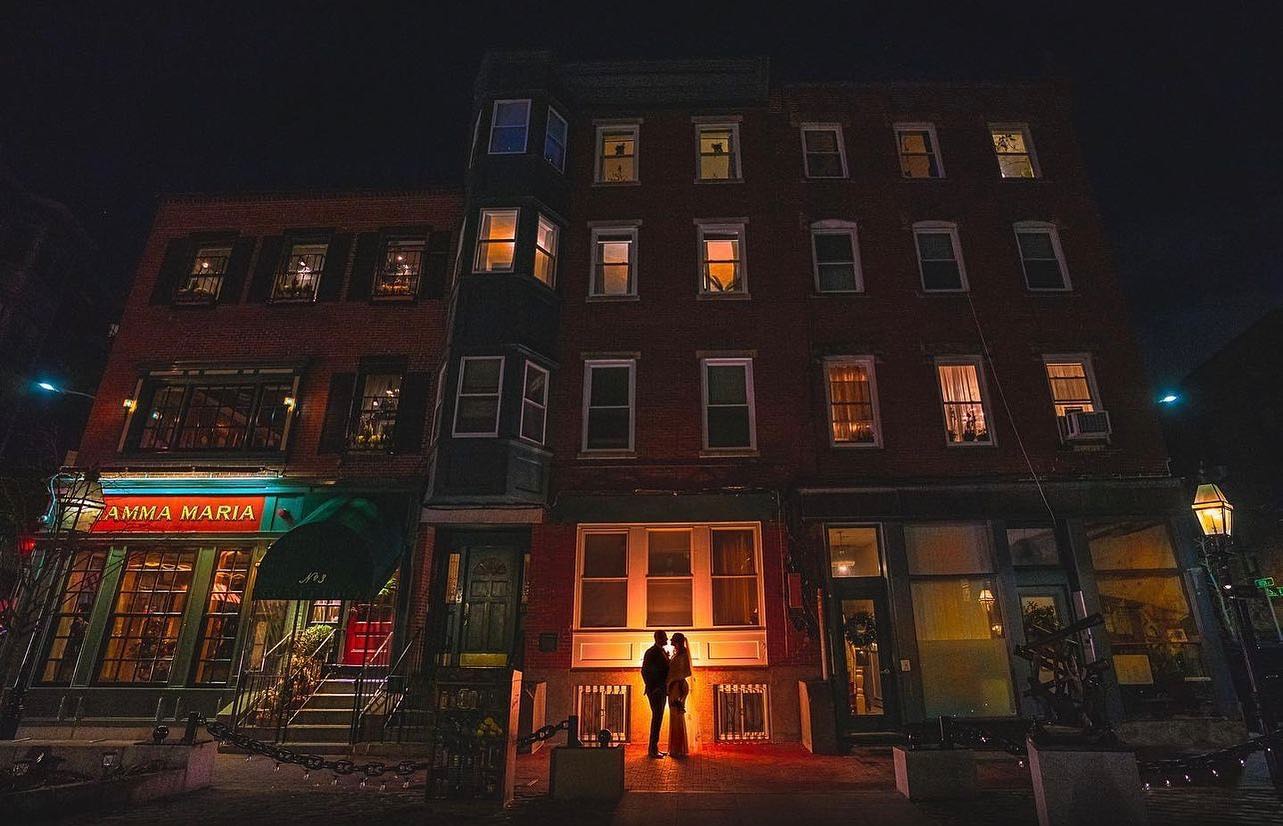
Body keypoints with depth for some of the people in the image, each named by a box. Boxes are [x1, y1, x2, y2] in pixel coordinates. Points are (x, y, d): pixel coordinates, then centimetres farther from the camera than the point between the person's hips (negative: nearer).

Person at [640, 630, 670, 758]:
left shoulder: (663, 652, 14)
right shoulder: (650, 652, -13)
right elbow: (644, 671, -15)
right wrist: (651, 689, -17)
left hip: (662, 690, 9)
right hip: (655, 690, -9)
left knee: (658, 717, 11)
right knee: (657, 717, -10)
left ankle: (655, 748, 17)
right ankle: (652, 749, -6)